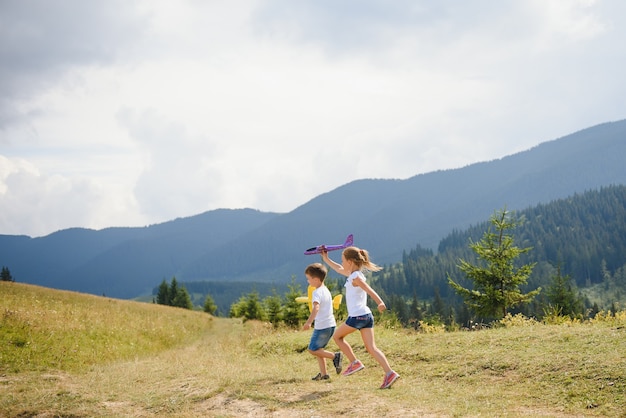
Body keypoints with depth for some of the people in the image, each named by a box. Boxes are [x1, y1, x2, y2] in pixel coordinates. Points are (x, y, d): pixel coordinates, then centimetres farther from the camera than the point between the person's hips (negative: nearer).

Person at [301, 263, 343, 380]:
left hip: (322, 326, -9)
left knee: (313, 349, -1)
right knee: (318, 349, 15)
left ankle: (335, 356, -8)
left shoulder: (317, 292, -16)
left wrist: (309, 322, -42)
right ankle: (323, 374, 12)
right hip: (330, 324, 9)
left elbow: (316, 308, -33)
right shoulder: (326, 290, 13)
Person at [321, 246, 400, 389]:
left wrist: (380, 302, -43)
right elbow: (339, 269, 35)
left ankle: (355, 362, 11)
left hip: (357, 316, -9)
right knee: (371, 347, 1)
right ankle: (389, 373, -11)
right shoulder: (353, 274, 16)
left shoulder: (356, 277, -10)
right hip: (366, 315, 9)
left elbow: (369, 290, -27)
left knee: (337, 336, 14)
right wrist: (326, 259, 40)